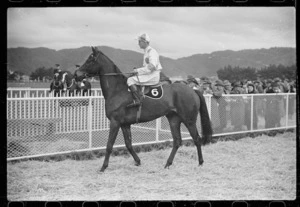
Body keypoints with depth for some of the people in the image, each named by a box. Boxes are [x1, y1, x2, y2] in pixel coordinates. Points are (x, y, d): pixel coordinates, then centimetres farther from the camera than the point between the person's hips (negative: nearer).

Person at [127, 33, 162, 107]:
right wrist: (138, 71, 10)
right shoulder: (146, 52, 19)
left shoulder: (152, 52, -12)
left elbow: (151, 67, -24)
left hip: (153, 77, -10)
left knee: (130, 80, -18)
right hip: (149, 75, 10)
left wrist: (138, 70, -20)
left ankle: (137, 100, -26)